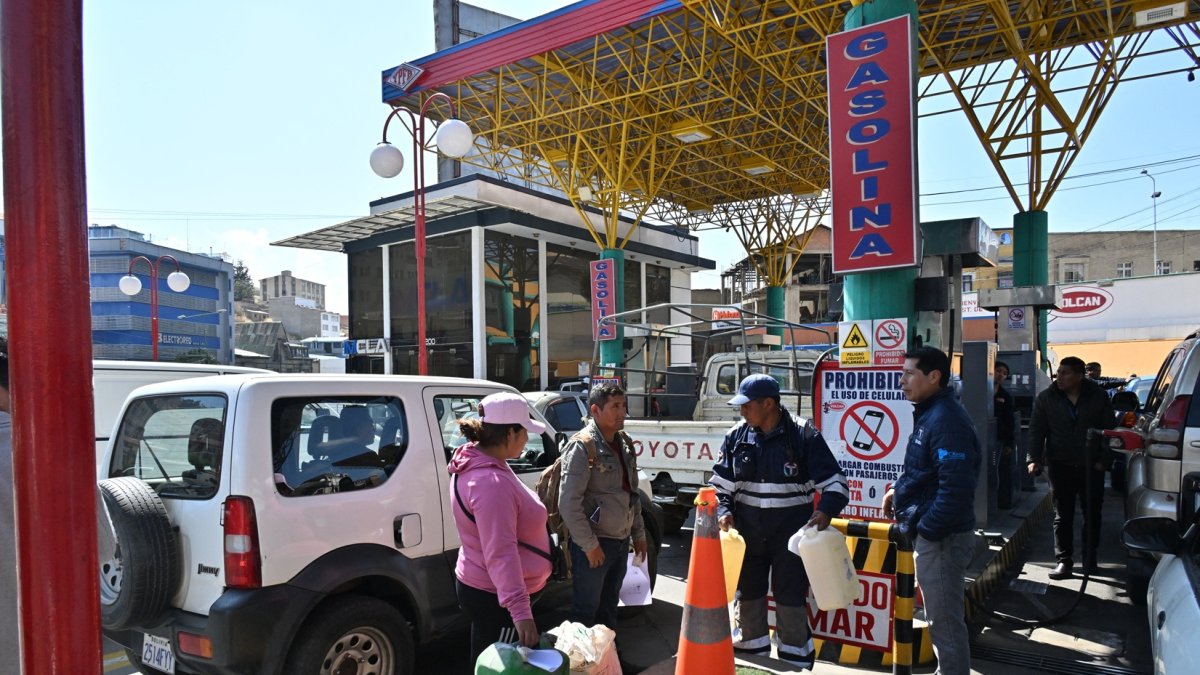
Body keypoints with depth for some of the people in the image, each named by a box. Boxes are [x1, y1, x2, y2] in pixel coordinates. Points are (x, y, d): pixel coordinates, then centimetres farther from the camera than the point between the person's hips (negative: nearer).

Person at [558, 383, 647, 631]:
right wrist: (589, 545, -18)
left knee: (609, 605, 21)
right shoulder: (582, 446, -16)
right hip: (594, 543, -8)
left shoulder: (624, 444, 9)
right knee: (586, 610, 3)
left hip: (620, 541, 8)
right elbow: (568, 502, -20)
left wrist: (639, 533, 17)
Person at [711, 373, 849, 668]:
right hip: (747, 530, 3)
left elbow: (834, 480, -6)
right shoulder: (737, 435, -1)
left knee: (791, 598, 6)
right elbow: (720, 482, 7)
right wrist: (724, 511, -9)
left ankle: (795, 660, 24)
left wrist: (826, 510, -22)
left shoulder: (803, 434, -11)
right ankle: (750, 650, 34)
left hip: (791, 531, -3)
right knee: (747, 593, 15)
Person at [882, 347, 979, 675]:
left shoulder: (946, 420, -22)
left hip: (941, 537, -11)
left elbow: (955, 487, -29)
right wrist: (899, 490, 11)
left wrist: (926, 529, -23)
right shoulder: (929, 413, 11)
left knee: (945, 621, 2)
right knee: (941, 617, 22)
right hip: (932, 533, 11)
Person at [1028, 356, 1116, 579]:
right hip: (1060, 466, 0)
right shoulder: (1046, 398, 0)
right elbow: (1036, 431, 0)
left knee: (1092, 514, 9)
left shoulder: (1098, 396, -1)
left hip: (1091, 466, 0)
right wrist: (1034, 458, -10)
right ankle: (1063, 560, 8)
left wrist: (1103, 459, -2)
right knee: (1062, 516, 2)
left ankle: (1089, 558, 25)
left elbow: (1109, 429, 4)